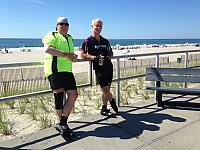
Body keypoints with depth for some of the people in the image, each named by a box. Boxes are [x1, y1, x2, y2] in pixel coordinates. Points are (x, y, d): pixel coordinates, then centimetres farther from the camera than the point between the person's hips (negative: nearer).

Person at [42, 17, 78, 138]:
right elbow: (47, 49, -13)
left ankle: (62, 123, 4)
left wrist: (73, 57, 12)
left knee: (73, 95, -4)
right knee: (59, 94, -11)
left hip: (67, 70, 7)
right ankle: (63, 122, 3)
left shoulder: (70, 38, 28)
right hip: (54, 68, -7)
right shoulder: (53, 36, 6)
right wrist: (65, 54, -17)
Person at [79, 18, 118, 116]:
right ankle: (112, 102, 21)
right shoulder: (88, 41, -1)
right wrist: (95, 58, -16)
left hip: (109, 67, 6)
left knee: (106, 90, 9)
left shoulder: (105, 41, 16)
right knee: (105, 89, -8)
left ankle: (104, 109, 22)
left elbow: (111, 53, 21)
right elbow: (82, 55, -8)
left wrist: (108, 57, -3)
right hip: (99, 68, -5)